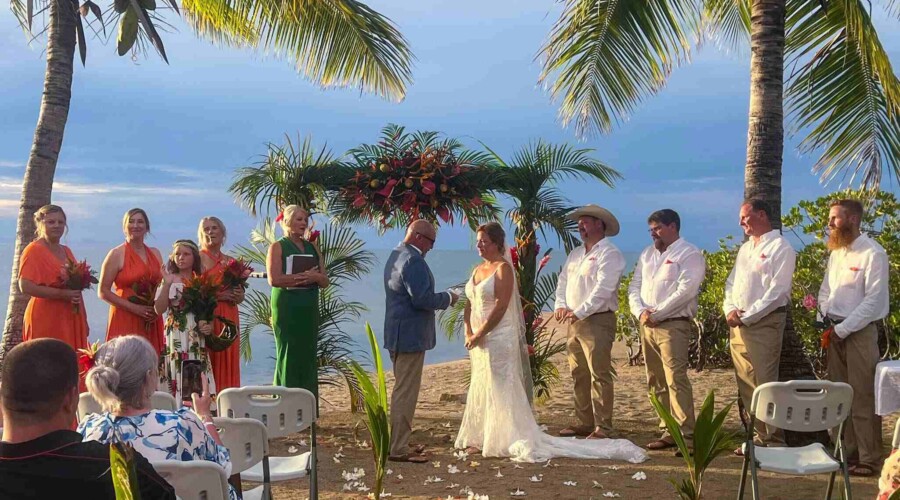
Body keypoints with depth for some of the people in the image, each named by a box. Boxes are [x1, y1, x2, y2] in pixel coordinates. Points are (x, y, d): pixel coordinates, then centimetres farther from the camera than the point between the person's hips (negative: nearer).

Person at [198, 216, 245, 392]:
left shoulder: (230, 262, 17)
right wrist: (218, 295, -16)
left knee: (229, 363, 3)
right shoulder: (198, 259, 0)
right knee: (209, 363, -9)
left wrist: (238, 295, 0)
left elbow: (240, 296, 21)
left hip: (229, 318, 5)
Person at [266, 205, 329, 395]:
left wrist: (314, 276, -12)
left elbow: (324, 281, 10)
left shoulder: (312, 247, 15)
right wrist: (303, 276, -16)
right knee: (288, 356, -4)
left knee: (309, 355, 6)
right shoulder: (277, 247, 0)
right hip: (287, 309, -5)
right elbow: (274, 279, -15)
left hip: (309, 309, 5)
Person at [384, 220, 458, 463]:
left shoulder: (395, 256, 15)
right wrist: (447, 298, -8)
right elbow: (422, 299, -24)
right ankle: (398, 450, -1)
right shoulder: (413, 260, -18)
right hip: (410, 335, -11)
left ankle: (398, 443, 25)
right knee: (406, 393, -5)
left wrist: (441, 298, 14)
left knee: (402, 390, 17)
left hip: (397, 334, 11)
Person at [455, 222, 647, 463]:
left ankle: (511, 440, 1)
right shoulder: (478, 269, 13)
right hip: (479, 339, 9)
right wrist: (469, 332, -1)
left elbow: (500, 307, -20)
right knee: (480, 389, 13)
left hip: (499, 338, -9)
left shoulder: (503, 269, -12)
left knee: (500, 390, -6)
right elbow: (470, 304, 12)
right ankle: (481, 439, 22)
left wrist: (480, 334, -18)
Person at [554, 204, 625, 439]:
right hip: (574, 322, 8)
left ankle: (602, 427, -6)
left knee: (599, 375, -8)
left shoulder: (609, 254, -7)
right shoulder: (575, 254, 19)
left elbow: (603, 290, -17)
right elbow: (563, 282, 16)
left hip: (597, 321, -8)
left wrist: (580, 312, -21)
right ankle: (584, 422, 18)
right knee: (579, 375, 11)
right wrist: (560, 305, -2)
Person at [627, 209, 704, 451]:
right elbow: (634, 286, 15)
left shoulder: (689, 254, -3)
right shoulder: (647, 254, 19)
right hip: (647, 325, 8)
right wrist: (640, 311, -3)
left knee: (676, 379, -14)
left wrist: (657, 313, -14)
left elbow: (685, 290, -14)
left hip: (673, 325, -7)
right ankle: (667, 430, 14)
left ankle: (686, 434, -12)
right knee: (657, 382, 8)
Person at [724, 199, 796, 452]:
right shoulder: (745, 248, 19)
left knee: (765, 383, -9)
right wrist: (730, 310, 0)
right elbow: (731, 283, 20)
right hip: (739, 324, 8)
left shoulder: (780, 248, -6)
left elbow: (778, 291, -14)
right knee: (746, 384, 9)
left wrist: (747, 316, -15)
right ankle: (759, 436, 17)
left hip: (765, 323, -8)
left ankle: (774, 441, -2)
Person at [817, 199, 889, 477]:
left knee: (863, 397, -5)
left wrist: (843, 329, -15)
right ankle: (845, 451, 21)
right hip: (834, 331, 8)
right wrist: (827, 322, 2)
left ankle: (869, 459, 2)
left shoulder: (872, 254, -11)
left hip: (860, 332, -7)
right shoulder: (836, 252, 13)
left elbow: (874, 300, -16)